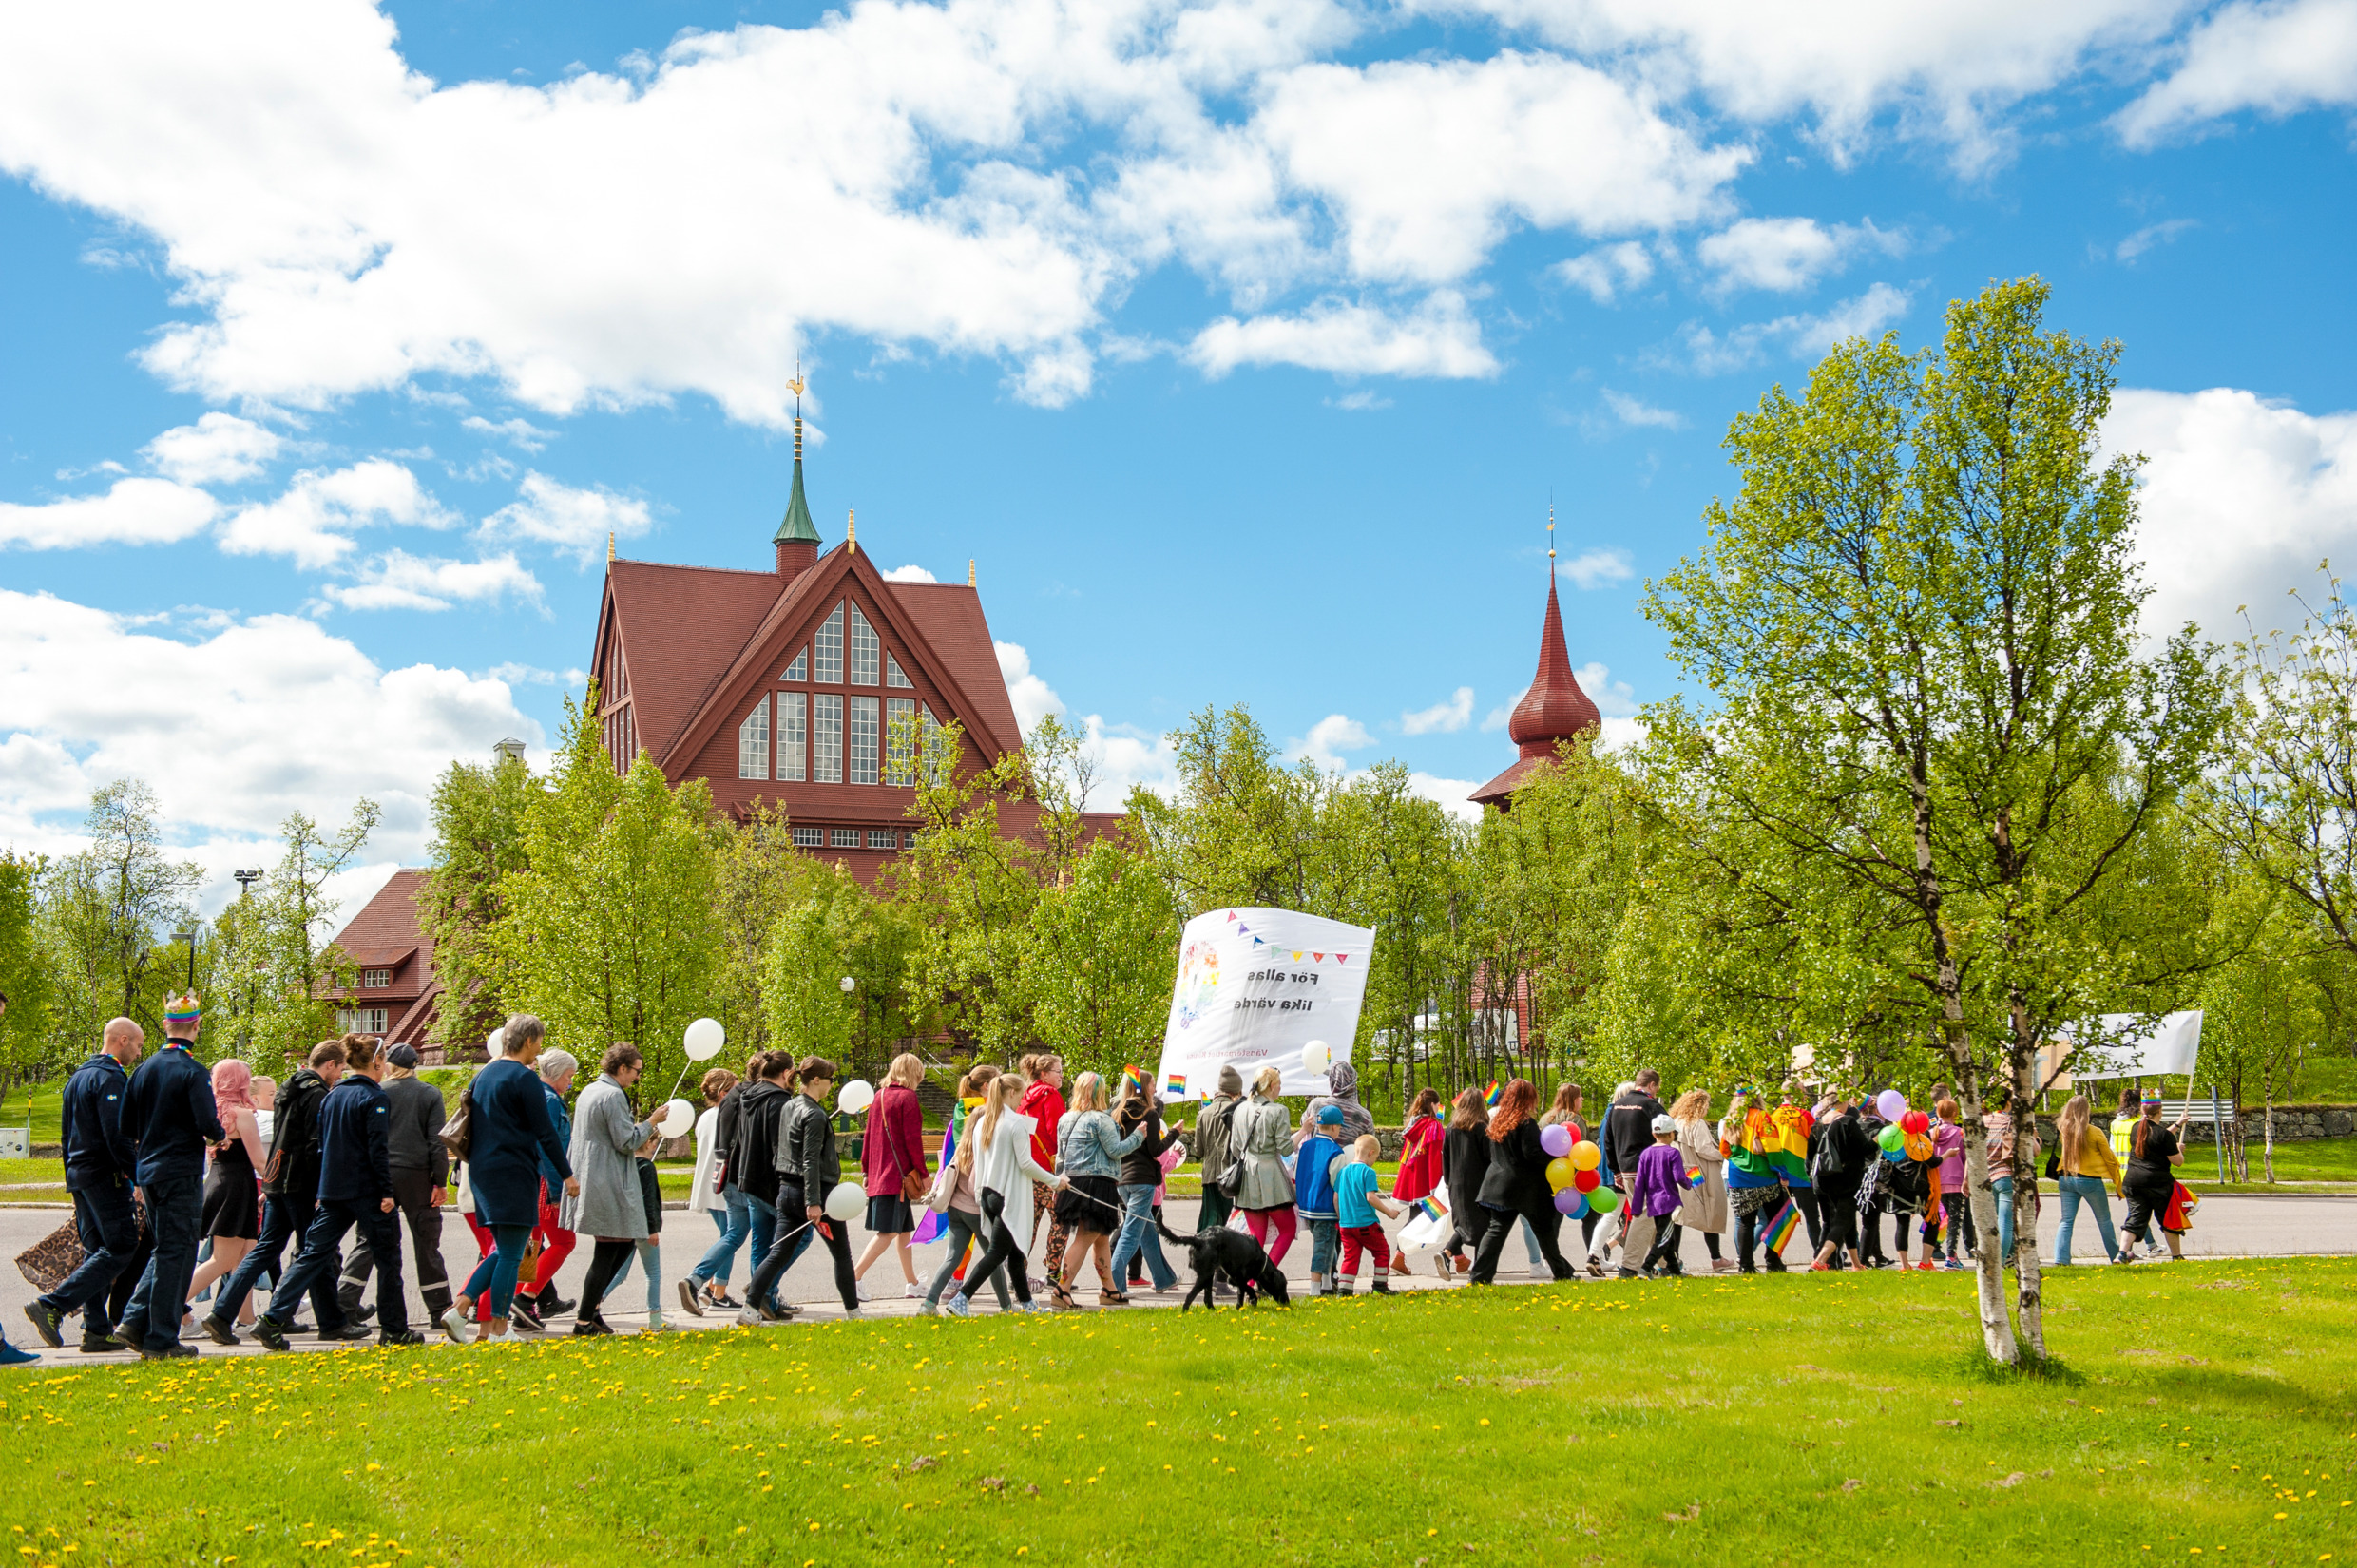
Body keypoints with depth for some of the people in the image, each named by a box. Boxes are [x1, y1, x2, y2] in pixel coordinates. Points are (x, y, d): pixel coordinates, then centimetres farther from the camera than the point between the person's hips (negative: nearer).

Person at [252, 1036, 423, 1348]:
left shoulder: (331, 1097, 12)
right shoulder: (374, 1097, -10)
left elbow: (321, 1144, 17)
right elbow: (378, 1148, -16)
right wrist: (386, 1192, -14)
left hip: (332, 1191, 7)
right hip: (366, 1191, -7)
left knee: (312, 1254, 5)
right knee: (388, 1257, 5)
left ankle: (272, 1320, -6)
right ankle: (393, 1329, 9)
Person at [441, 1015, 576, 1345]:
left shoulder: (484, 1074, 14)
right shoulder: (525, 1077, -11)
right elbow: (545, 1132, -11)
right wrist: (567, 1174, -5)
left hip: (482, 1171, 8)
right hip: (514, 1174, -8)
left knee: (503, 1251, 15)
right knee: (511, 1254, -3)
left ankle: (459, 1308, 3)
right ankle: (499, 1329, -1)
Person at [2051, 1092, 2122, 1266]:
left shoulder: (2062, 1130, -4)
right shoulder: (2094, 1133, -11)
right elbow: (2110, 1160, -2)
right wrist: (2119, 1185, 6)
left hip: (2066, 1179, 3)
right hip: (2090, 1180, -3)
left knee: (2066, 1221, 5)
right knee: (2105, 1222, 14)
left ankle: (2060, 1259, -6)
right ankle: (2116, 1256, 25)